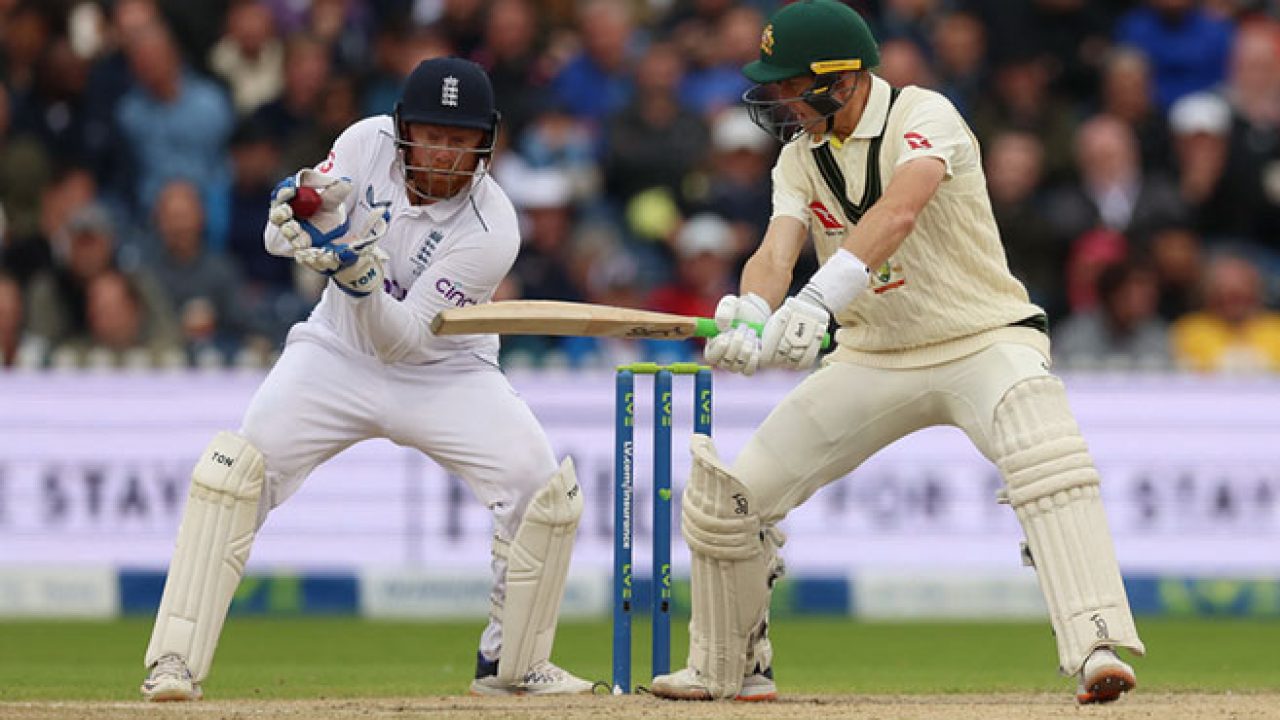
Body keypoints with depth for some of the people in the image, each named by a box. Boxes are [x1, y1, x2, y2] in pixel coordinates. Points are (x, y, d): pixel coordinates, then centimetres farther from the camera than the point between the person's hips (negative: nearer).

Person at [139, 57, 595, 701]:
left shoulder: (491, 230, -24)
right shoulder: (369, 144, -15)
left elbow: (405, 340, -27)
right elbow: (280, 236, -16)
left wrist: (362, 279, -46)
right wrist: (300, 218, -39)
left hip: (443, 375, -1)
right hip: (337, 353, 1)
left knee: (546, 491, -17)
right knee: (233, 470, -20)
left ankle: (512, 664, 5)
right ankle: (174, 661, -16)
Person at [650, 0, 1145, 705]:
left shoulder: (923, 117, -17)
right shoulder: (800, 157, 3)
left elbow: (900, 209, -36)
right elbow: (775, 251, -12)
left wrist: (817, 299, -50)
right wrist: (748, 317, -37)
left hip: (984, 340, -6)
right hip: (871, 357, 6)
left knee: (1046, 458, -36)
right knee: (724, 496, 0)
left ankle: (1098, 647, -40)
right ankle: (728, 668, 21)